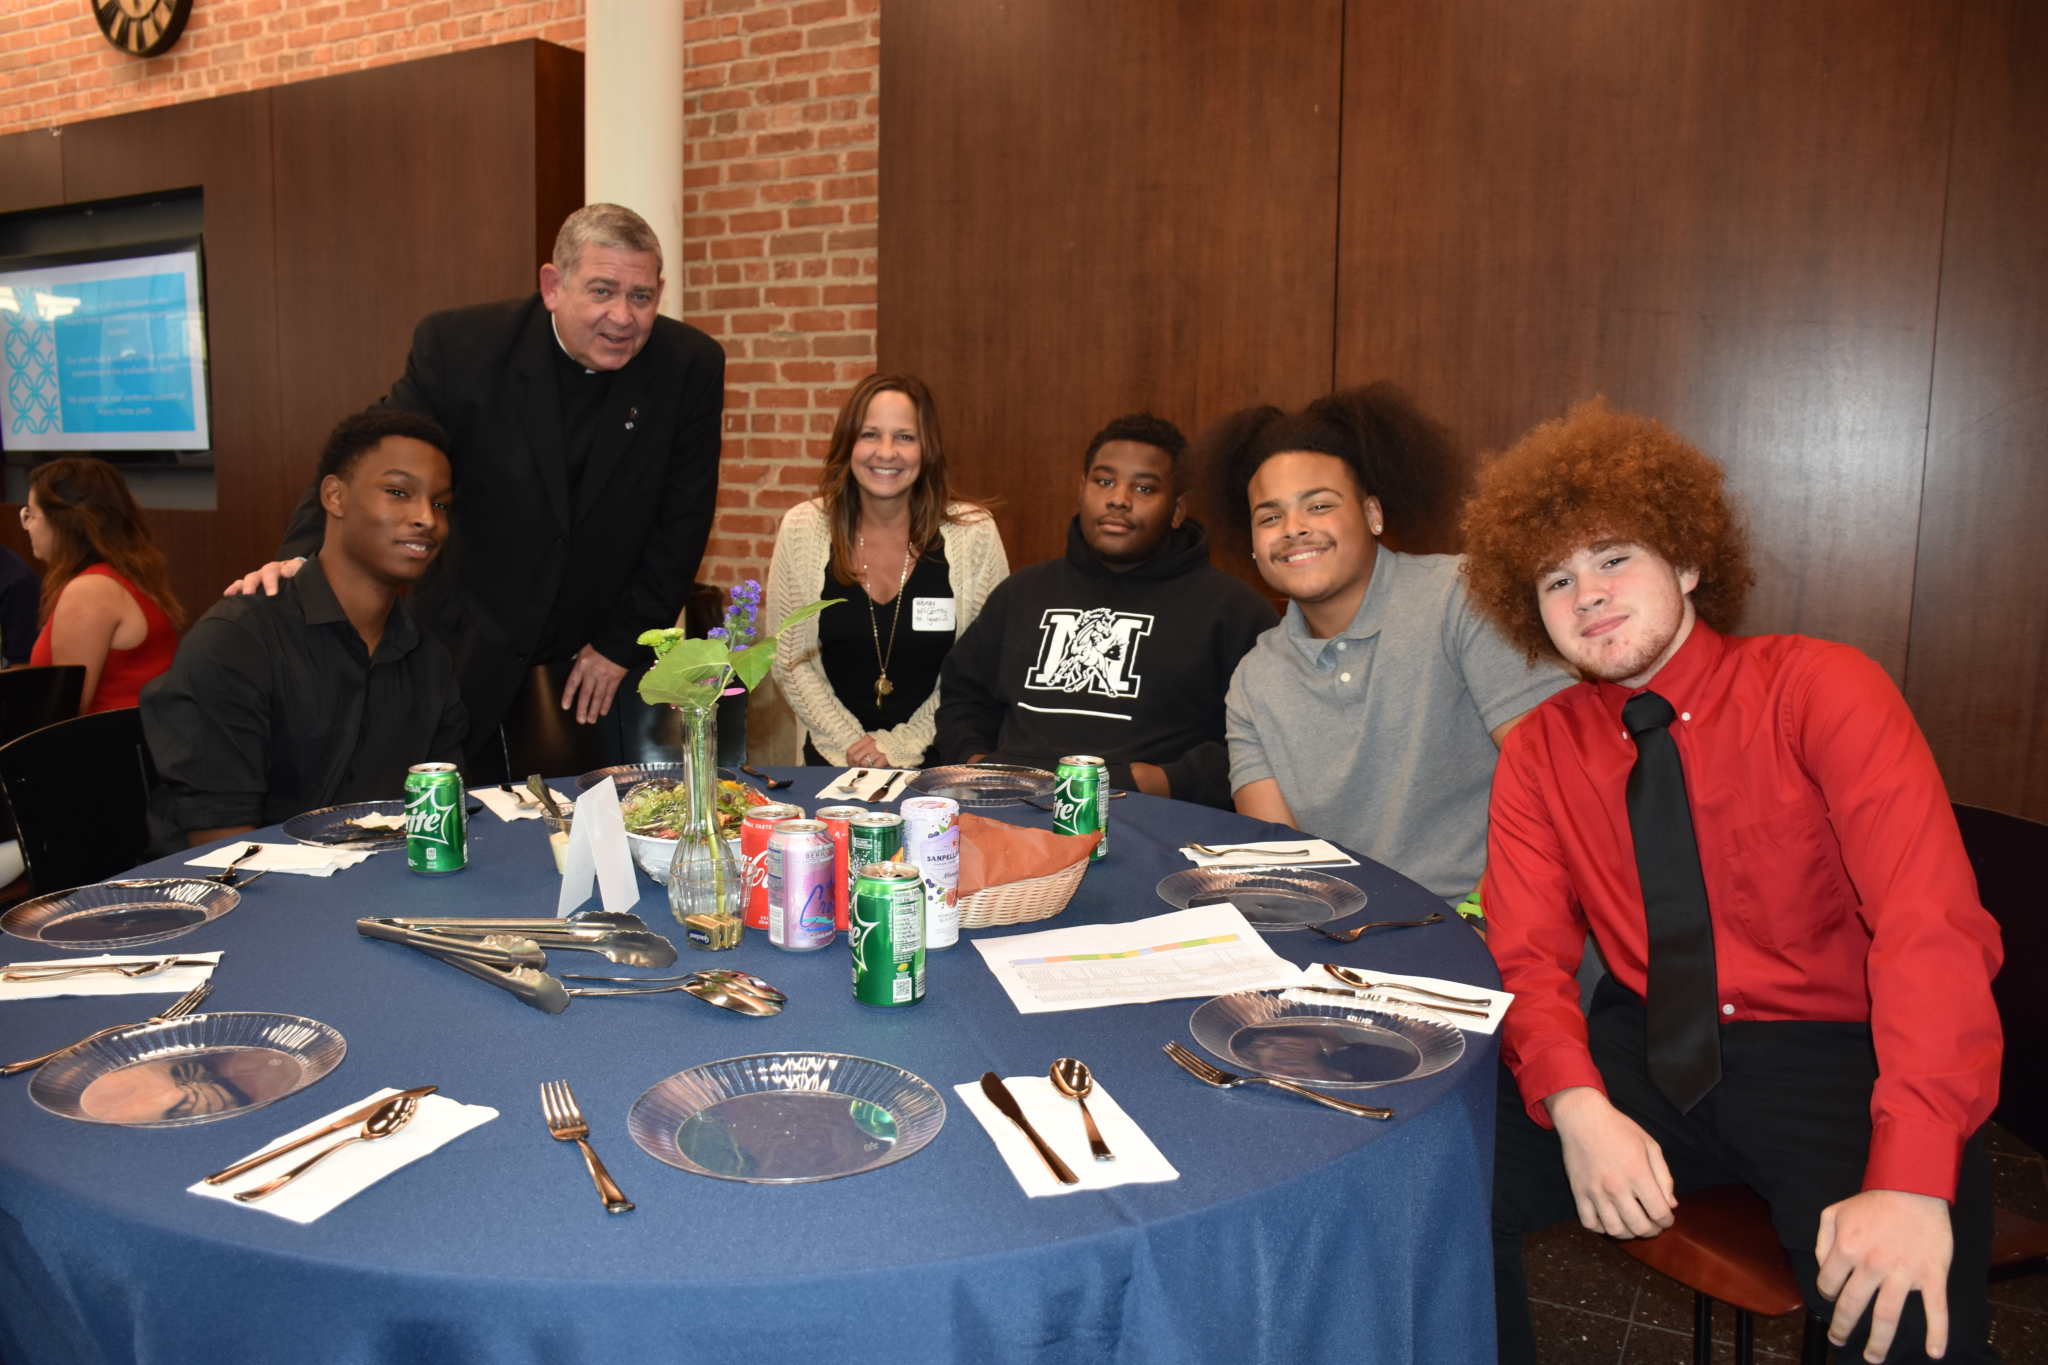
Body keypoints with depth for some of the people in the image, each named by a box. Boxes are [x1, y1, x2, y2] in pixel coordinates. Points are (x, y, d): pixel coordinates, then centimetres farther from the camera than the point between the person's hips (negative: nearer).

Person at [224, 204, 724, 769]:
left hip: (602, 660, 1)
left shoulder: (690, 366, -9)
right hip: (471, 657, 0)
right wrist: (301, 554, -29)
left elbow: (683, 519, -5)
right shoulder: (460, 344, -10)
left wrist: (623, 643, -6)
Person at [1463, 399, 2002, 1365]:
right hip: (1647, 1057, 3)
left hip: (1835, 1063, -3)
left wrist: (1911, 1179, -31)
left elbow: (1929, 922, -18)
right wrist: (1577, 1105, -25)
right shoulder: (1539, 752, 6)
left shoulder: (1821, 689, -7)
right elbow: (1530, 955, -3)